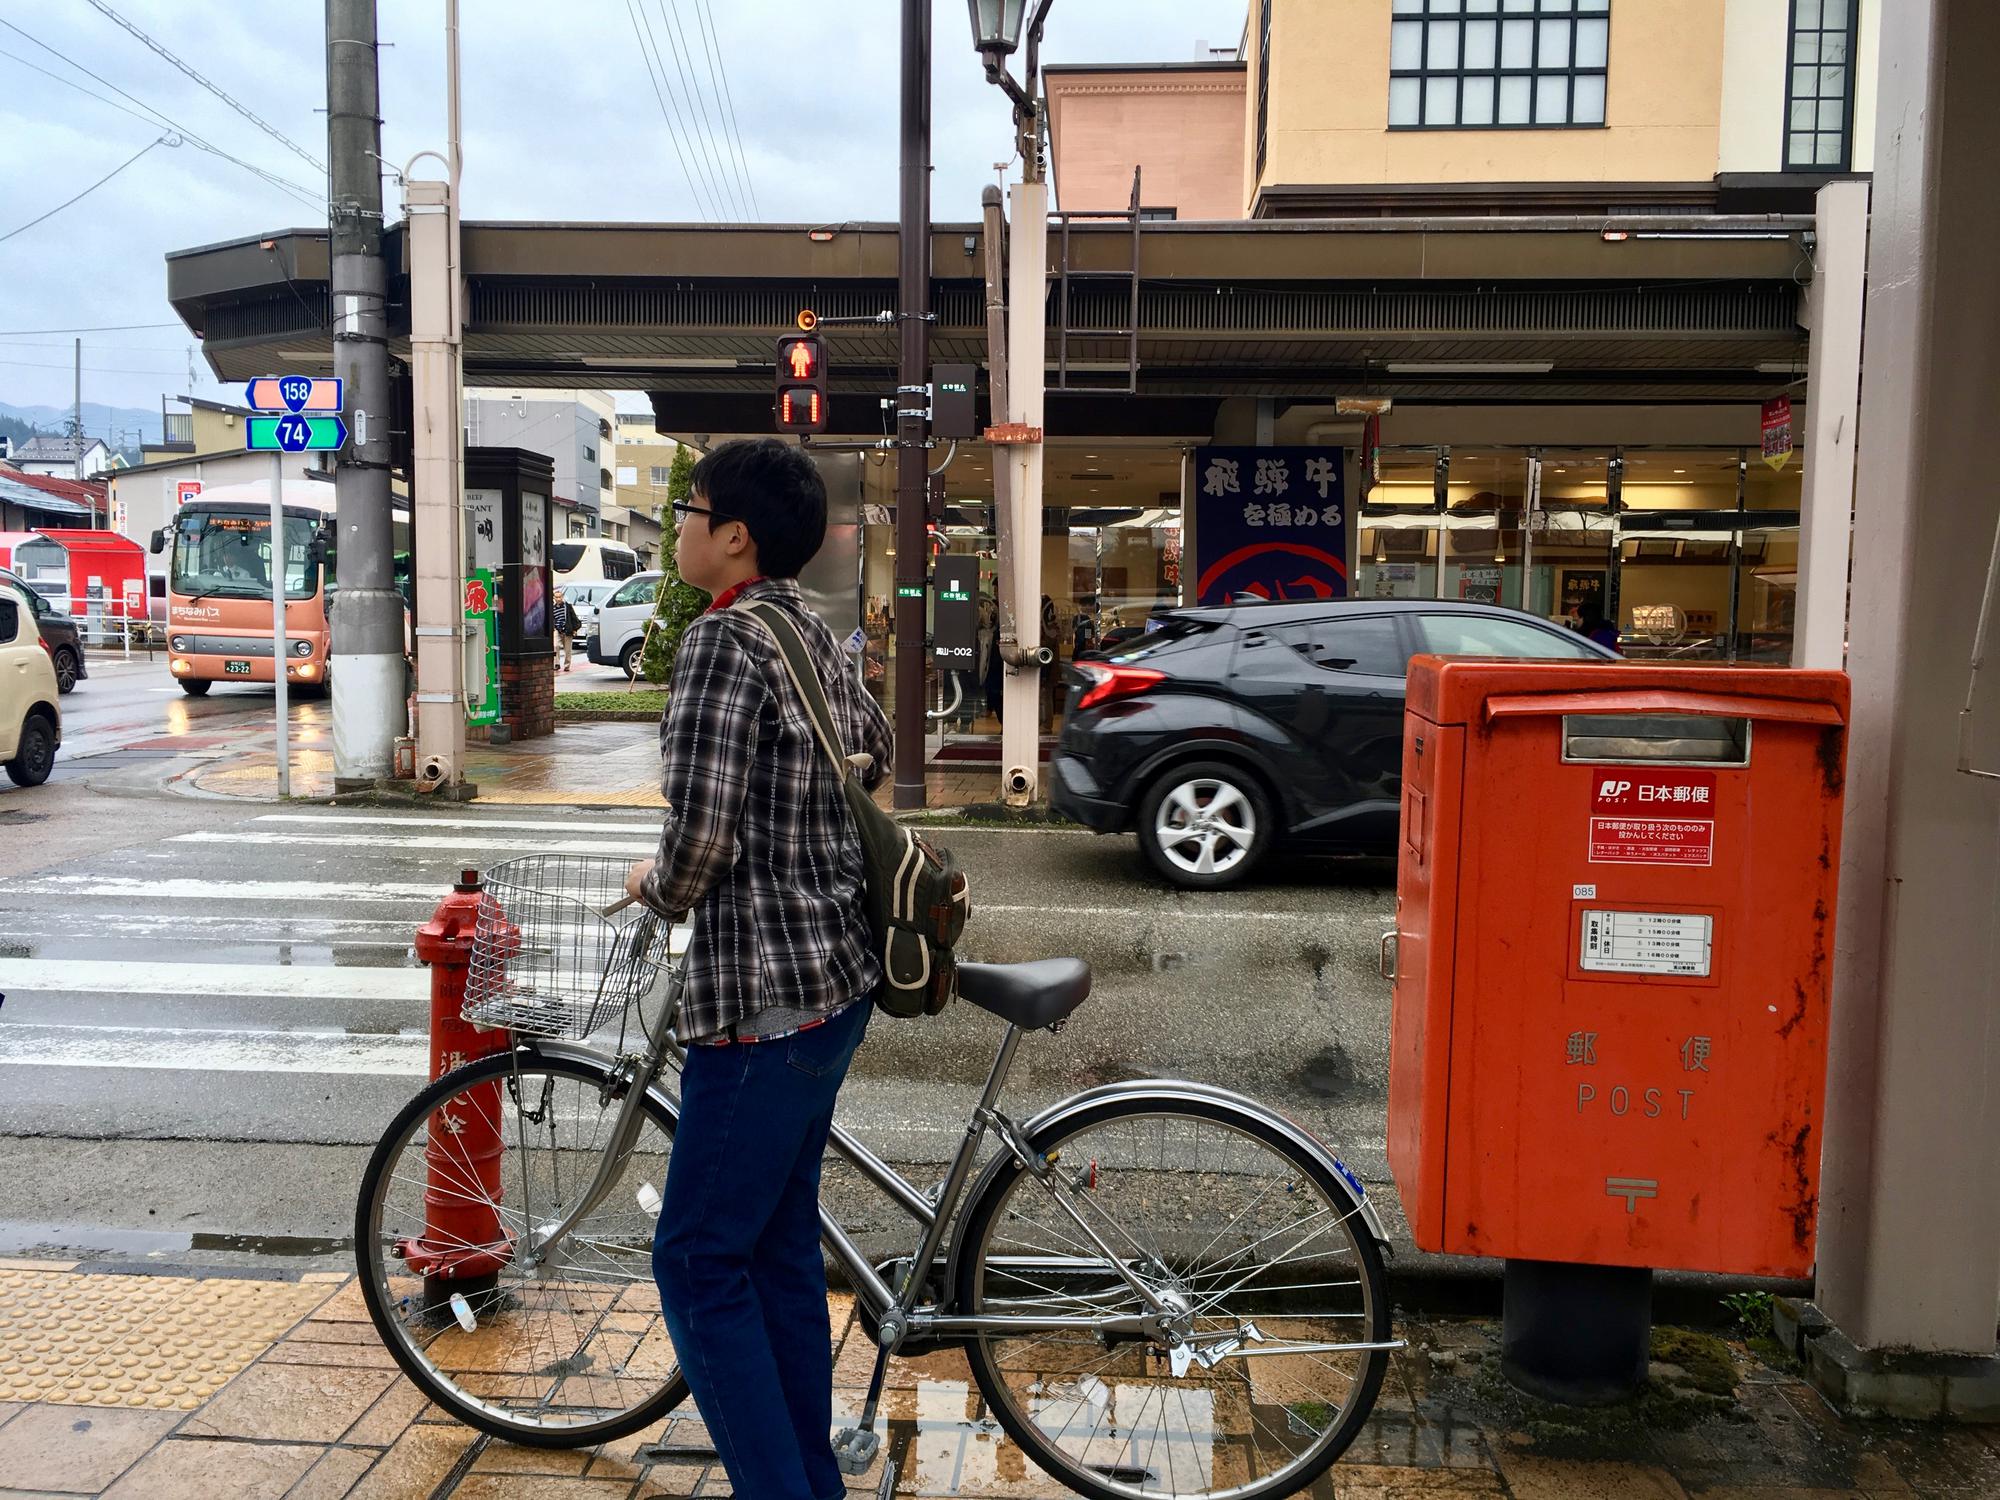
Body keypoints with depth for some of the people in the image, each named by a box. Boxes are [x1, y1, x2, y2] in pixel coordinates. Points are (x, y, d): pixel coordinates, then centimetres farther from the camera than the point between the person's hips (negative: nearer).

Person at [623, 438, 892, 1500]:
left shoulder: (723, 639, -16)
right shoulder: (814, 636, 10)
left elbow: (700, 838, -24)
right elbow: (874, 751, 27)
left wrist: (657, 886, -3)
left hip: (761, 997, -9)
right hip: (833, 979, 9)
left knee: (701, 1262, 2)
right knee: (781, 1246, 18)